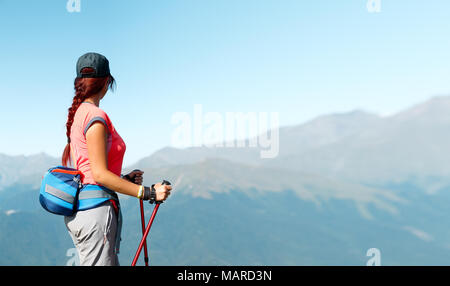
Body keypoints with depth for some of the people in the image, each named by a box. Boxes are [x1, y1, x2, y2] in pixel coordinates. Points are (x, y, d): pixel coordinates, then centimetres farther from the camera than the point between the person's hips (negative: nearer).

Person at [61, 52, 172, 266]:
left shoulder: (77, 114, 15)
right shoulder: (95, 116, -13)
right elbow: (99, 174, -18)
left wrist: (124, 179, 18)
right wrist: (147, 192, -17)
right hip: (96, 207, -10)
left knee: (111, 262, 15)